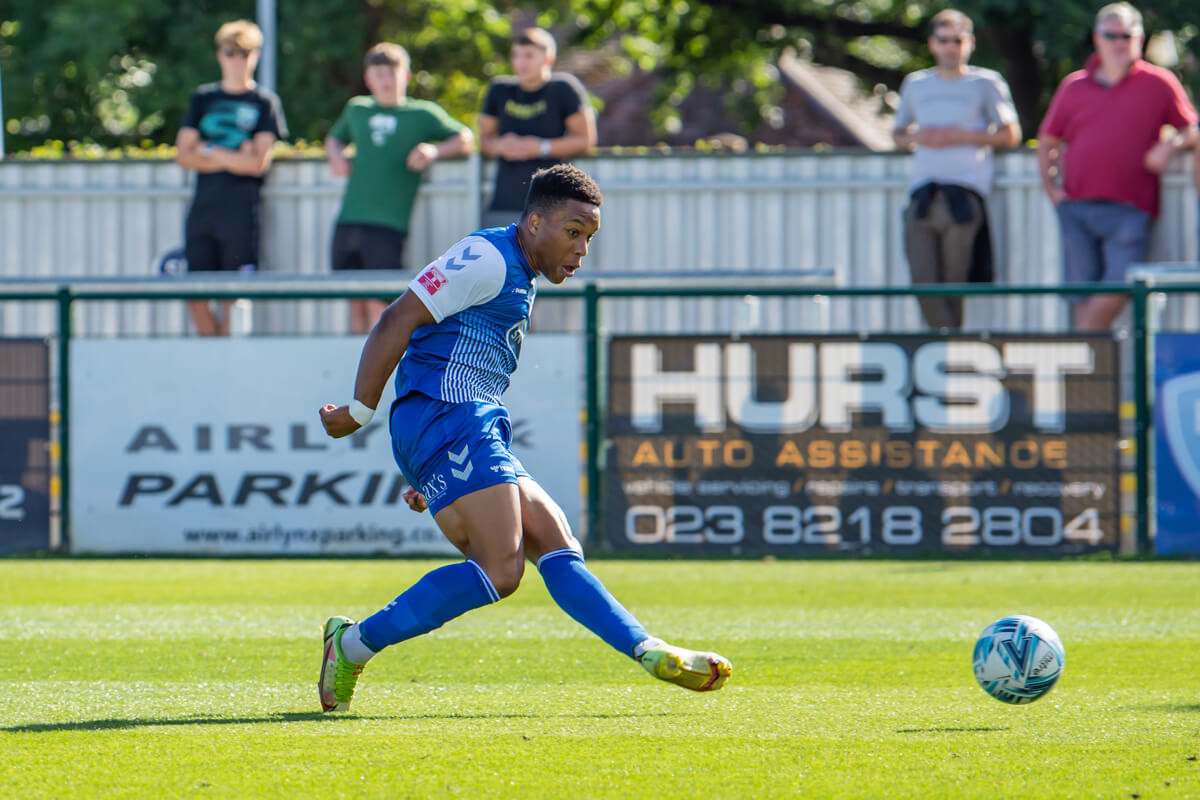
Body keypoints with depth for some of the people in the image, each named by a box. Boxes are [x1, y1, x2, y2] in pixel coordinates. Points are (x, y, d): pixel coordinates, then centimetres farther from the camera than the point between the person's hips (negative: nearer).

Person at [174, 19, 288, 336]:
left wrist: (209, 152, -2)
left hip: (241, 212, -4)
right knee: (196, 296, 0)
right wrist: (231, 158, -4)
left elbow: (258, 163, -4)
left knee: (234, 299, -6)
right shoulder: (202, 99, 15)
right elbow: (184, 156, 6)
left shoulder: (265, 102, 5)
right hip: (201, 211, 4)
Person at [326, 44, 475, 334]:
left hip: (388, 224, -4)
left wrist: (435, 151, -11)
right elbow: (334, 138, 36)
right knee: (357, 303, 5)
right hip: (348, 221, 4)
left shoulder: (423, 114, 7)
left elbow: (466, 139, 7)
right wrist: (335, 154, 13)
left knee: (379, 303, -12)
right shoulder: (356, 110, 19)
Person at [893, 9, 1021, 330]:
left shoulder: (986, 83, 8)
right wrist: (917, 137, 4)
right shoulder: (915, 84, 21)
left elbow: (1010, 134, 4)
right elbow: (898, 134, 28)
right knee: (924, 280, -10)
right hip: (923, 192, 4)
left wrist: (961, 136, -6)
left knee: (953, 281, -6)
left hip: (965, 192, -3)